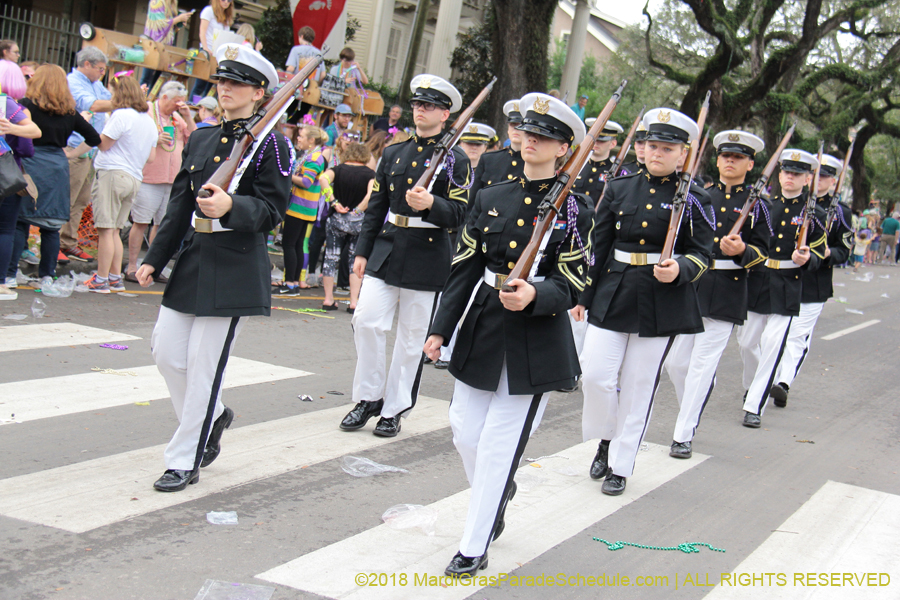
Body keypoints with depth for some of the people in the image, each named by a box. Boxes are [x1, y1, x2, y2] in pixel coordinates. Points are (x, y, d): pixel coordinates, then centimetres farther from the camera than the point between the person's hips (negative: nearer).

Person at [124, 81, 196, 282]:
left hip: (172, 180, 6)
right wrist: (154, 139, -18)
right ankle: (131, 267, 1)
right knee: (141, 223, -5)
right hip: (148, 179, -6)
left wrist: (187, 117, 2)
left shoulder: (177, 117, 15)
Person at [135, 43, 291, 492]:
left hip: (236, 269, -7)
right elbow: (179, 205, 17)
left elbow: (272, 211, -11)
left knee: (204, 365, -3)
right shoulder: (200, 139, 13)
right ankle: (213, 416, 33)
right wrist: (154, 259, 14)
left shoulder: (270, 144, -7)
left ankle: (185, 462, 9)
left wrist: (232, 207, -30)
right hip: (193, 260, 7)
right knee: (166, 351, 8)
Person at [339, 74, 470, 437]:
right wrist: (362, 251, 10)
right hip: (386, 251, 4)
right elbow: (376, 206, 15)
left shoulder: (455, 160, -1)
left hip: (427, 257, -4)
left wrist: (430, 203, -27)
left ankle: (394, 408, 16)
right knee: (366, 321, -6)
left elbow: (459, 214, -8)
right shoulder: (393, 153, 12)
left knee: (412, 338, 4)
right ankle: (369, 397, 11)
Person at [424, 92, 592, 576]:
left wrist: (534, 294, -30)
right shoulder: (491, 198, 7)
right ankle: (498, 494, 41)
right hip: (482, 331, 5)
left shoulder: (573, 208, -5)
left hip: (537, 341, -4)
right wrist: (441, 329, 6)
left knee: (499, 442, -1)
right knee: (465, 432, 9)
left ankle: (474, 547, 12)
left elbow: (570, 286, -9)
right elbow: (464, 268, 9)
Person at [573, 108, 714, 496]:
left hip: (662, 302, -2)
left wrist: (679, 270, -23)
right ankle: (607, 439, 24)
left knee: (639, 386, 5)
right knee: (595, 374, -5)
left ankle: (620, 465, 18)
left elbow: (702, 256, -1)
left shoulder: (693, 200, -2)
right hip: (613, 294, 2)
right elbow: (598, 245, 9)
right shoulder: (619, 189, 5)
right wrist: (583, 296, 9)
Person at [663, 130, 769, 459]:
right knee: (675, 361, 5)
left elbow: (761, 252, 2)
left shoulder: (756, 203, 4)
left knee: (702, 365, -5)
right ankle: (692, 412, 30)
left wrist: (741, 250, -17)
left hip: (726, 293, -3)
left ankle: (684, 434, 1)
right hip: (689, 284, 3)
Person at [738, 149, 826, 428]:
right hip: (756, 283, 3)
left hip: (787, 289, -3)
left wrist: (805, 259, -18)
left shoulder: (814, 214, 1)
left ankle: (754, 406, -5)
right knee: (746, 341, 10)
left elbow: (818, 256, 4)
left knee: (772, 345, -9)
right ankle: (754, 384, 39)